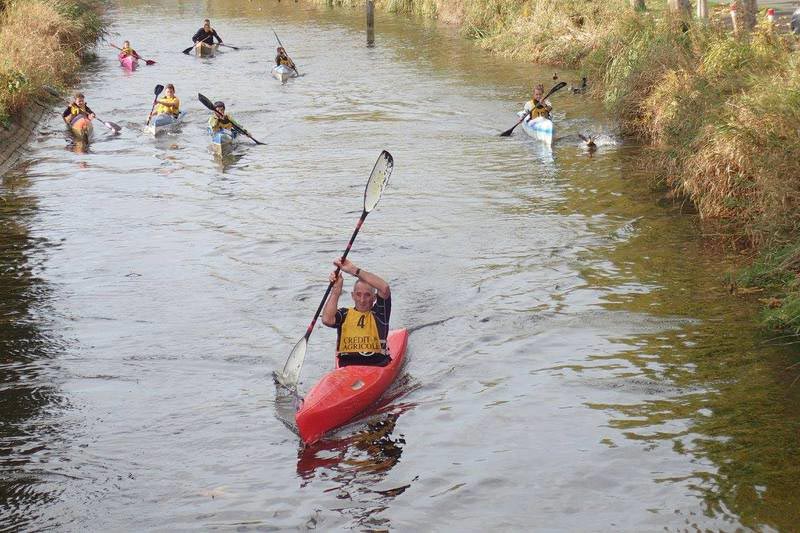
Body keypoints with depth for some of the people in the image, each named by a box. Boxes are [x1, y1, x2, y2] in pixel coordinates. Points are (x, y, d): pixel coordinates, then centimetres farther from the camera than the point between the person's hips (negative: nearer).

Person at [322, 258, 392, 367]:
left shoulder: (379, 313, 9)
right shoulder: (345, 314, 15)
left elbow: (384, 288, -8)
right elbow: (327, 320, -7)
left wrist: (354, 270, -8)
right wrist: (336, 290, -2)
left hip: (377, 366, 0)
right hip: (347, 366, 0)